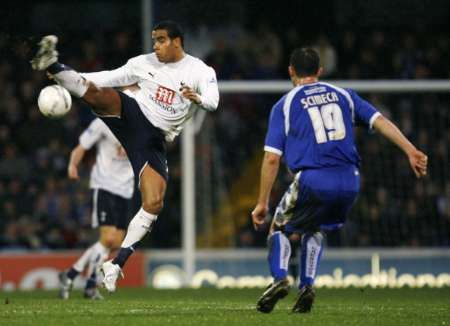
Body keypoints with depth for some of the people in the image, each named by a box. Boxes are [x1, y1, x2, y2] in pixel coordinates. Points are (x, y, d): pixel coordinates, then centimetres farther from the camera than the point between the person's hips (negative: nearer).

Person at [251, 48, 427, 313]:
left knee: (280, 228, 18)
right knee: (315, 229, 28)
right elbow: (380, 121, 6)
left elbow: (272, 158, 2)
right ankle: (307, 286, 13)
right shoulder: (343, 95, 17)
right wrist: (411, 151, 1)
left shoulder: (285, 105, 8)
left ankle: (280, 278, -6)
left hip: (312, 181, -3)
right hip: (350, 182, 4)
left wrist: (262, 203, 6)